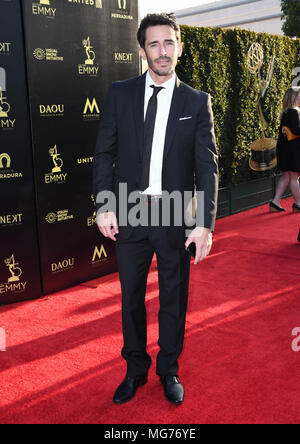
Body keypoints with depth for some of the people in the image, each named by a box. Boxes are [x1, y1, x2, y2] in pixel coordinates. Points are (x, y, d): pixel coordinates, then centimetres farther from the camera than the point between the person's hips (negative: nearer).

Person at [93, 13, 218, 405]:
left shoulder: (197, 102, 1)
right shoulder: (120, 93, 4)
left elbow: (207, 165, -3)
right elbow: (105, 152, 4)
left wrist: (205, 224, -11)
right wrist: (104, 205, -7)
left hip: (175, 217, 0)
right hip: (129, 214, 1)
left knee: (174, 298, 12)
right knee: (131, 298, 13)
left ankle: (169, 370, 35)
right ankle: (135, 370, 35)